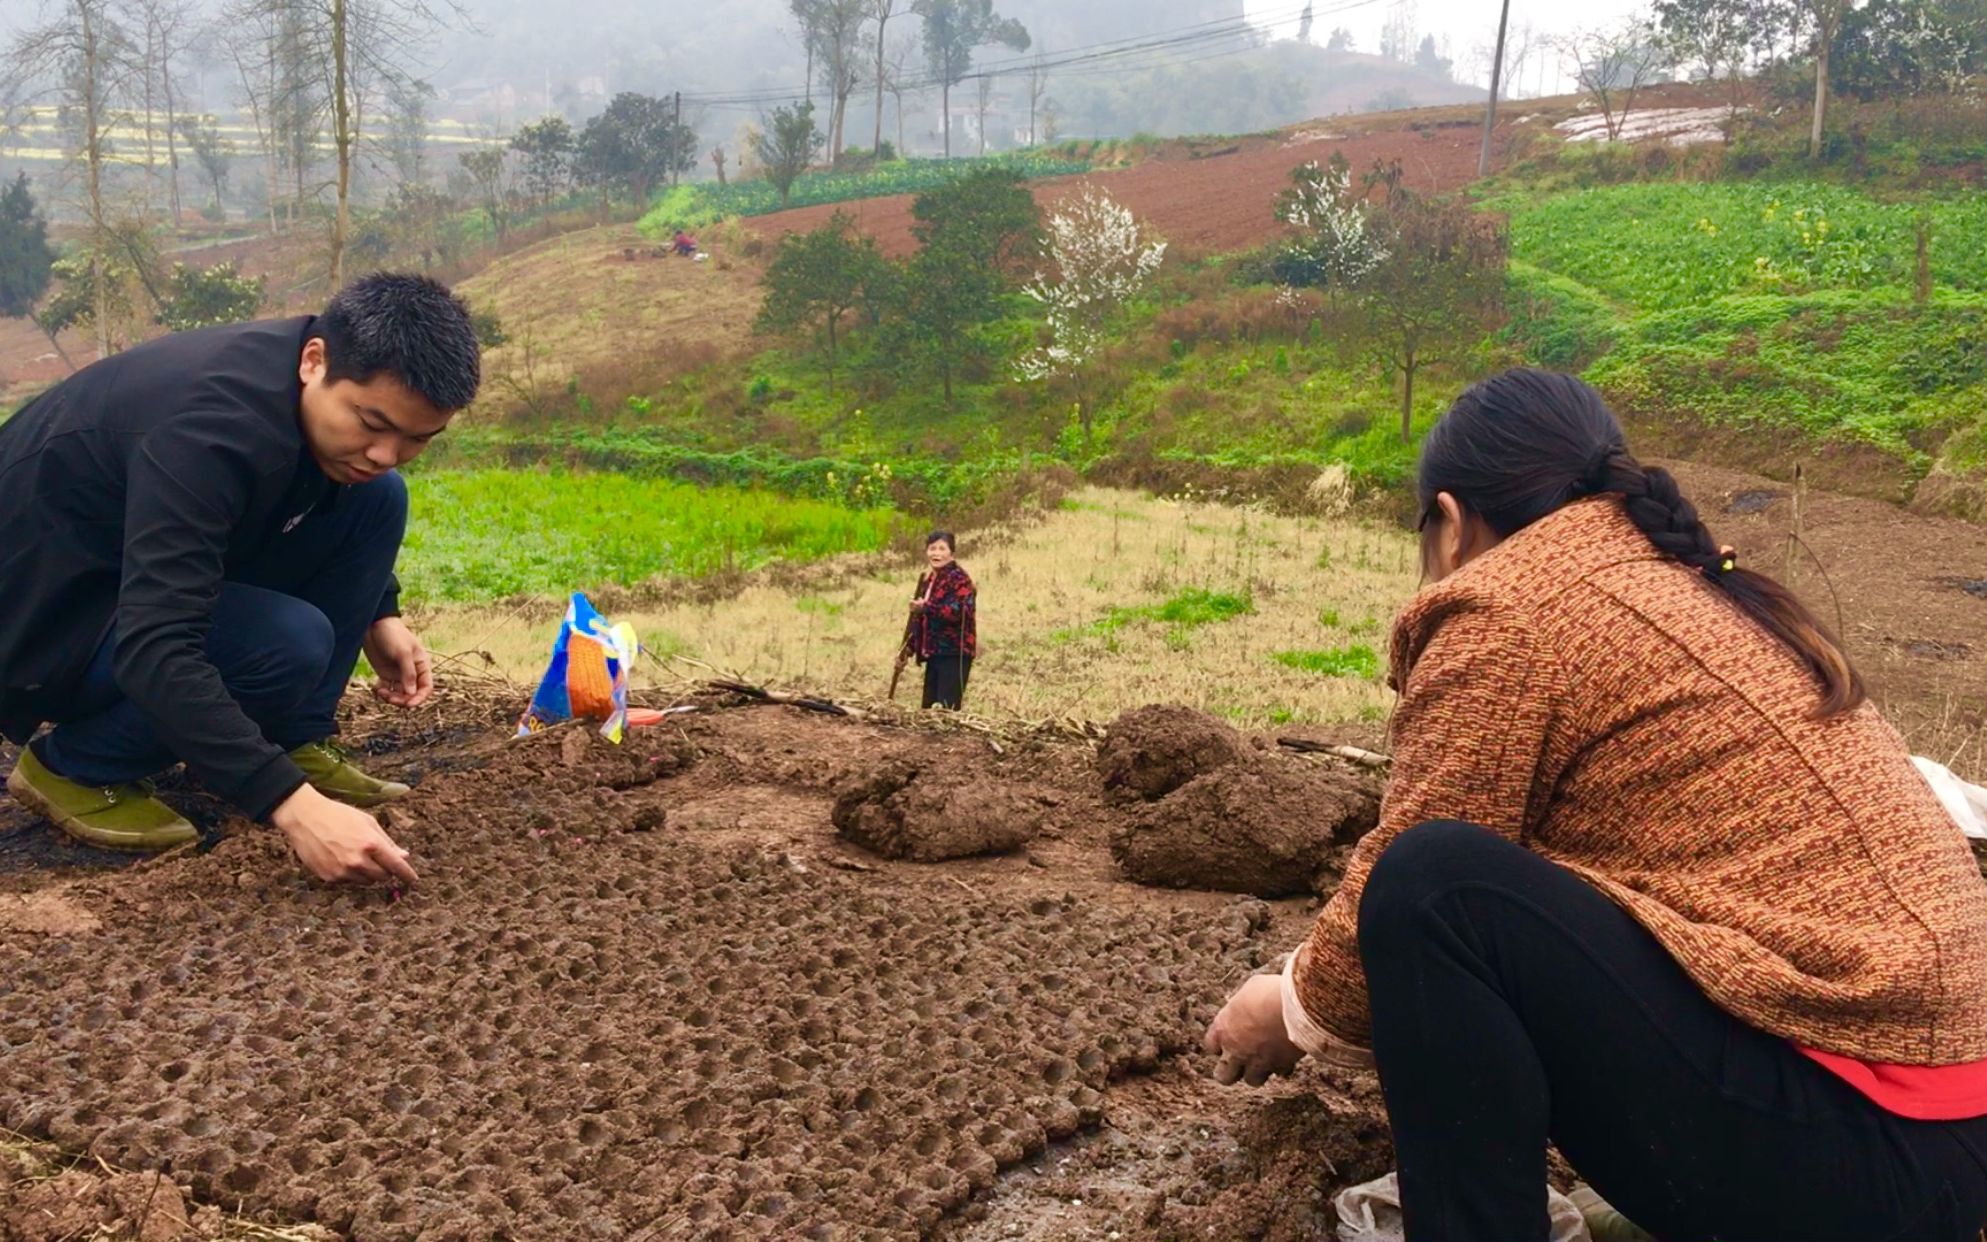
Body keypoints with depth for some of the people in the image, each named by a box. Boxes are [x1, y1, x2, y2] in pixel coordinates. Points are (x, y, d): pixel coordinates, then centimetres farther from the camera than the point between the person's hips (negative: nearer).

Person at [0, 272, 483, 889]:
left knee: (376, 500, -8)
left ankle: (291, 744, -1)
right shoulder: (209, 428, -36)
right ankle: (70, 766, -7)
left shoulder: (341, 386, -11)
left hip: (146, 567, 8)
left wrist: (379, 613, -1)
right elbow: (154, 650, -42)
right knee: (291, 643, -31)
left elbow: (366, 485, 14)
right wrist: (292, 805, -46)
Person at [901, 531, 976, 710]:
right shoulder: (928, 580, 19)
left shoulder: (959, 578, -8)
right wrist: (909, 646, 21)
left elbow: (961, 612, -23)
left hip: (954, 653, -9)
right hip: (934, 653, 9)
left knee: (946, 708, -14)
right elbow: (920, 619, 27)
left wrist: (926, 607, -28)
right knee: (929, 706, 10)